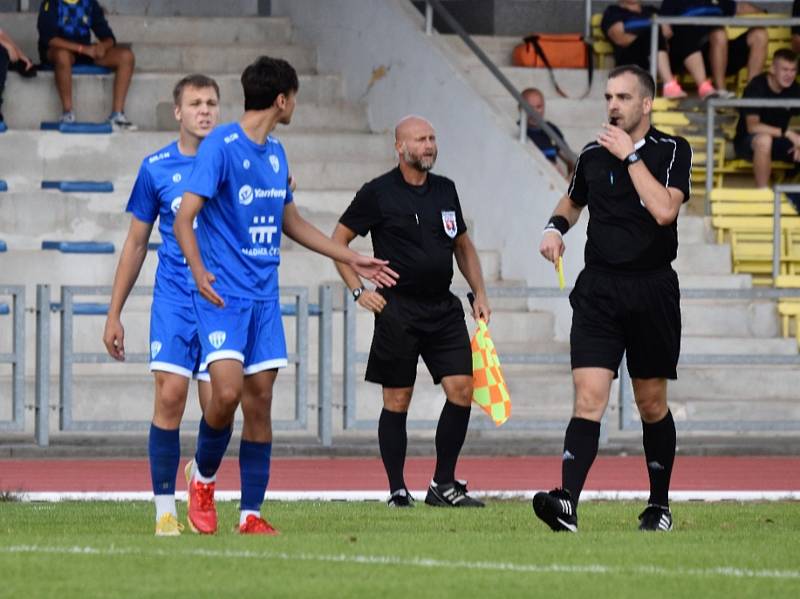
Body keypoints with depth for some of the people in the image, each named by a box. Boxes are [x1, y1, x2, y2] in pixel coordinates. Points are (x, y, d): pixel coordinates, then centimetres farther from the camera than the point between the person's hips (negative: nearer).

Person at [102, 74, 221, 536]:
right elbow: (136, 244, 11)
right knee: (171, 395, -13)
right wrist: (114, 315, 10)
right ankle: (165, 508, -7)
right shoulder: (157, 168, 4)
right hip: (174, 298, -1)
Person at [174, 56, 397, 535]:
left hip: (264, 294, 7)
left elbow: (292, 223, 27)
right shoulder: (221, 146, -10)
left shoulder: (275, 153, 14)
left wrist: (352, 259, 29)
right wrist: (199, 271, -30)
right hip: (223, 293, -7)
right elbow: (184, 218, -14)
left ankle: (252, 513, 7)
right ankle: (203, 476, 7)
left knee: (260, 401, 2)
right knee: (228, 391, -19)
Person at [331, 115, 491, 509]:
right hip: (397, 310, -5)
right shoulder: (377, 193, -3)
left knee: (461, 389, -6)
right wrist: (358, 290, -4)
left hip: (443, 309, 5)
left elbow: (463, 246, 23)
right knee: (397, 401, -1)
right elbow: (337, 241, 3)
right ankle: (397, 491, 7)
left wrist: (479, 293, 15)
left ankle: (443, 484, 3)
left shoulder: (445, 190, 12)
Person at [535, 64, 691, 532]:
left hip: (652, 292, -2)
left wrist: (631, 155, -14)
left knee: (652, 405, 9)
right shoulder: (593, 155, 9)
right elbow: (573, 201, 30)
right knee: (589, 398, -14)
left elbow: (664, 209, -19)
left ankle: (660, 504, 26)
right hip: (598, 292, 2)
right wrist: (556, 227, 9)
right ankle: (567, 503, -27)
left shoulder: (672, 151, -2)